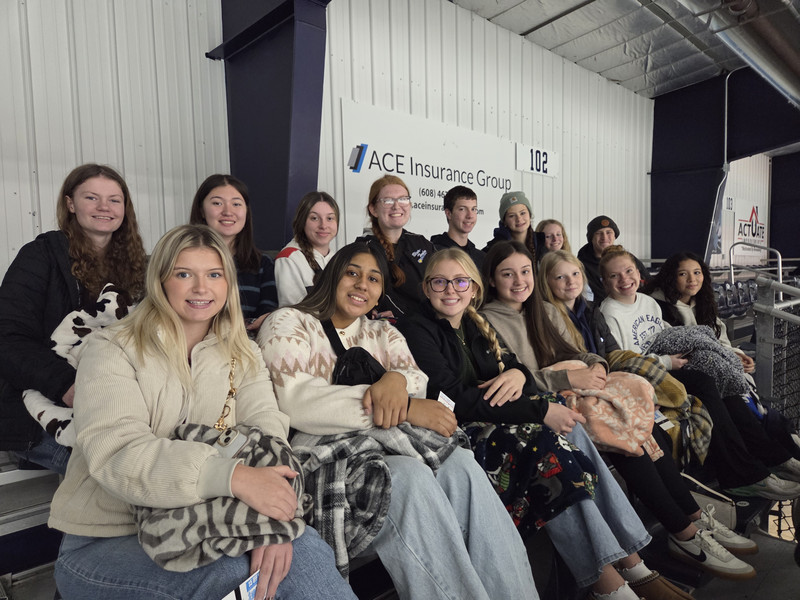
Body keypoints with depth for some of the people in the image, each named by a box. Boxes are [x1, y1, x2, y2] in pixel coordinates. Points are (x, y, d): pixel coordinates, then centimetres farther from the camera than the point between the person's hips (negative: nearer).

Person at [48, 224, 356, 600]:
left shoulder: (242, 355, 6)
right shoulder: (112, 351, -7)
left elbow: (267, 426, -10)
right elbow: (115, 452, -23)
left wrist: (274, 517, -29)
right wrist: (232, 476, -37)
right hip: (107, 541, -3)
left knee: (303, 548, -23)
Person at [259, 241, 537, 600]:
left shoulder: (383, 334, 22)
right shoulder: (288, 324, 4)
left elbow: (423, 385, 8)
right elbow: (295, 402, -14)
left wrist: (397, 379, -20)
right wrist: (405, 409, -19)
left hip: (390, 441, 5)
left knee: (460, 463, -24)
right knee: (408, 475, -32)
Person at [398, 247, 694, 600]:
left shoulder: (476, 327, 16)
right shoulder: (417, 332, -8)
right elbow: (457, 399, -18)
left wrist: (518, 374, -15)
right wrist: (540, 410, -19)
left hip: (493, 423, 7)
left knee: (569, 428, -16)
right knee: (545, 440, -25)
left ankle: (632, 563, -11)